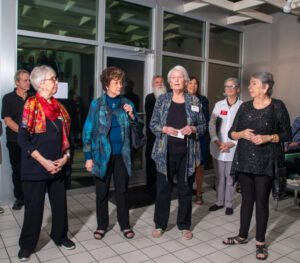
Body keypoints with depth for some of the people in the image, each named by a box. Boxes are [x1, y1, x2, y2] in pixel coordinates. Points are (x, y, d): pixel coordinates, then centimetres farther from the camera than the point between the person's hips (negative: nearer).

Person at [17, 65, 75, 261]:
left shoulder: (59, 106, 11)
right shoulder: (31, 104, -7)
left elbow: (65, 135, 13)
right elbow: (23, 139, -12)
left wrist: (65, 157, -3)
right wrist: (44, 162, -16)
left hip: (58, 167, 5)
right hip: (35, 168, -5)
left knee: (60, 203, 11)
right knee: (34, 206, 5)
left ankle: (60, 236, 33)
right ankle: (27, 245, 25)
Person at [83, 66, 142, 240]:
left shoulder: (127, 103, 5)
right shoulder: (97, 104, -2)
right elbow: (88, 131, -2)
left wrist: (132, 115, -11)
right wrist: (88, 157, -6)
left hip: (122, 154, 2)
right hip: (103, 154, -1)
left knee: (123, 190, 9)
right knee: (102, 191, 9)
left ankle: (125, 225, 25)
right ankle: (102, 226, 26)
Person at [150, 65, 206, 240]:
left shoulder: (194, 101, 6)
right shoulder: (162, 100, 5)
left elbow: (203, 126, 9)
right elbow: (153, 124, 6)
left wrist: (193, 129, -11)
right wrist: (165, 129, -13)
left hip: (187, 153, 1)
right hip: (166, 152, 0)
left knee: (186, 190, 10)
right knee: (163, 189, 7)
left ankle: (184, 225, 27)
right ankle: (160, 224, 24)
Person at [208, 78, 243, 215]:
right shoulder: (219, 105, 8)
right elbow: (212, 124, 3)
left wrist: (232, 143, -14)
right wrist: (217, 142, -9)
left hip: (233, 148, -3)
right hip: (217, 148, 3)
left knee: (230, 177, 5)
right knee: (219, 176, 12)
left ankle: (229, 204, 21)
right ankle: (219, 201, 28)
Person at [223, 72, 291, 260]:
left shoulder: (277, 106, -2)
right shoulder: (245, 107, 8)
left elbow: (287, 134, 0)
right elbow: (231, 133, 10)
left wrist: (267, 138, -15)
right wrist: (242, 134, -11)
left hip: (266, 161, -3)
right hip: (245, 159, 4)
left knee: (262, 200, 2)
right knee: (247, 198, 13)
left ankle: (261, 242, 19)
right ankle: (243, 236, 28)